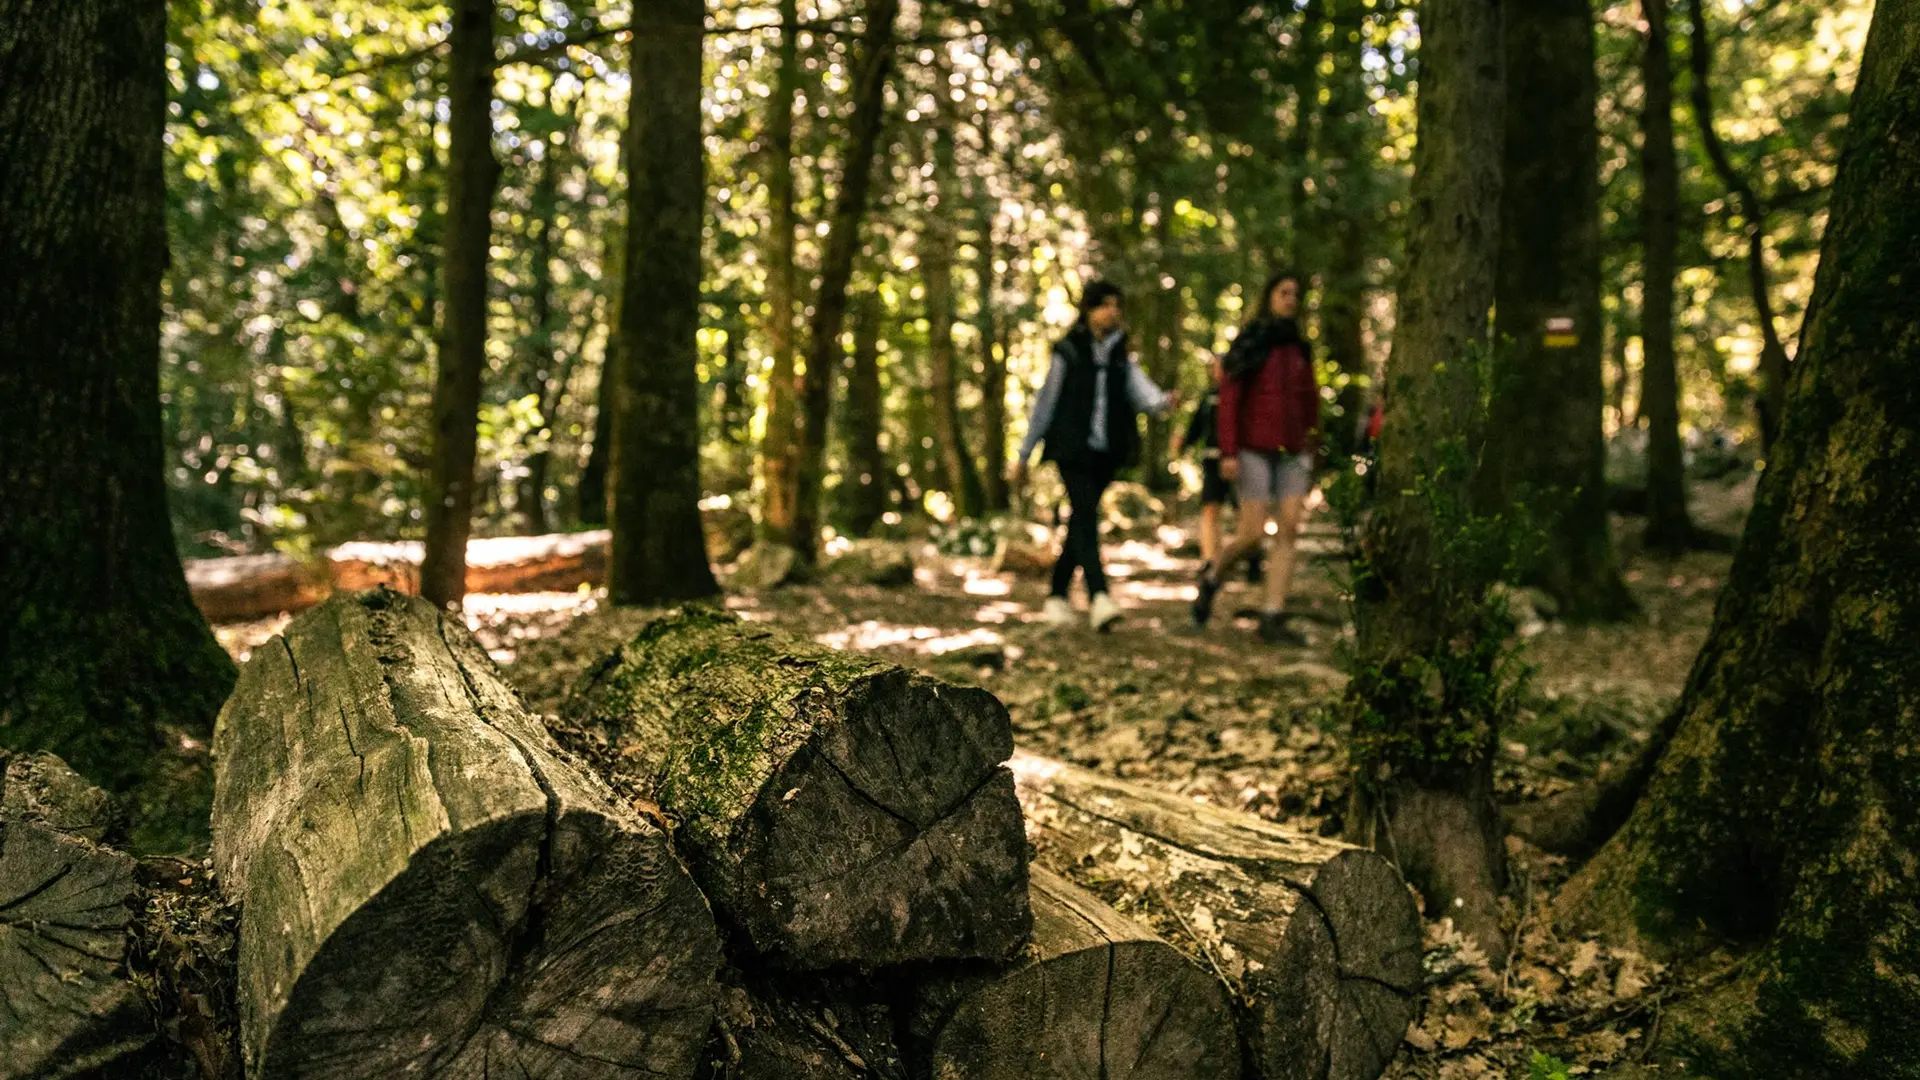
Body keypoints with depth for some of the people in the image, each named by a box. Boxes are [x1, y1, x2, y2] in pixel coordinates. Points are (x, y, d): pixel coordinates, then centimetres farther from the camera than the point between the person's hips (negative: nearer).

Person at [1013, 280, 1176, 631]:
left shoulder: (1122, 359, 10)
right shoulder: (1067, 353, -1)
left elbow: (1143, 393, -7)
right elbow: (1044, 404, 2)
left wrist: (1162, 401, -31)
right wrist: (1024, 455, 3)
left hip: (1106, 453, 4)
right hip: (1072, 450, -4)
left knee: (1080, 523, 10)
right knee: (1085, 513, -20)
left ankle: (1058, 596, 23)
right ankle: (1098, 597, -31)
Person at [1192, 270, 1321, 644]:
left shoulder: (1299, 348, 13)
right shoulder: (1248, 344, -2)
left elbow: (1310, 401, 19)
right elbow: (1228, 399, -7)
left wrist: (1312, 450, 16)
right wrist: (1228, 453, -14)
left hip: (1292, 452, 5)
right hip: (1255, 450, -5)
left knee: (1288, 531, -6)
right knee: (1254, 534, -9)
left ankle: (1272, 617, -4)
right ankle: (1213, 575, 20)